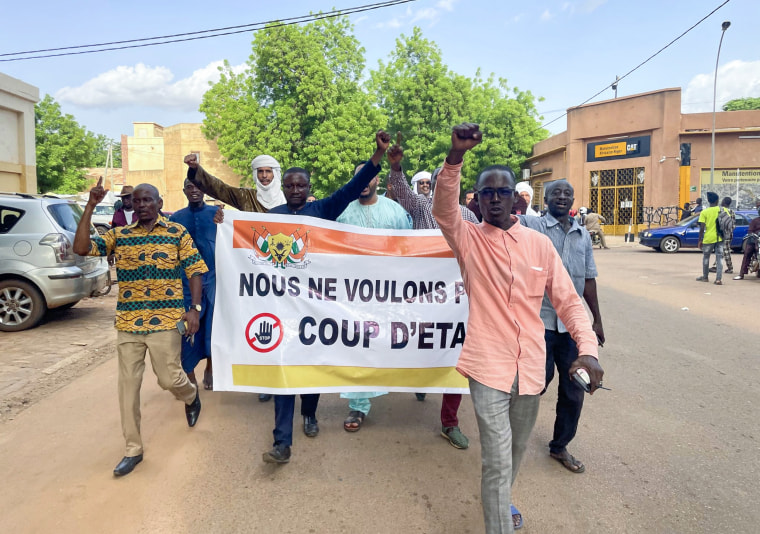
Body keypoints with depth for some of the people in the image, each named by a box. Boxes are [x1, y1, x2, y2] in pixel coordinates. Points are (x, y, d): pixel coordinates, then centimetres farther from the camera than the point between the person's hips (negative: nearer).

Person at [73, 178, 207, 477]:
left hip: (165, 319, -3)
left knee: (169, 378, 1)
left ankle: (191, 396, 38)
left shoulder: (177, 232, 0)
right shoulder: (118, 235, 7)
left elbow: (195, 271, -1)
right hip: (127, 321, 3)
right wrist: (90, 207, -8)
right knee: (128, 386, 6)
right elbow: (81, 249, -4)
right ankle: (133, 449, 20)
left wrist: (195, 308, -10)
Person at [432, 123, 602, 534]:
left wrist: (587, 347, -14)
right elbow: (443, 209, -24)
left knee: (516, 450, 23)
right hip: (489, 366, -4)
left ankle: (500, 501, 51)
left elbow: (568, 300, 2)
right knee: (497, 460, -6)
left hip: (531, 366, 4)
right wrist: (455, 155, -39)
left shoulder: (540, 244, 3)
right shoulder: (467, 239, -4)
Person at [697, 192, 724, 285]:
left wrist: (700, 240, -2)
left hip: (708, 238, -2)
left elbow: (702, 228, -9)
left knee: (706, 257, 14)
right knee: (719, 258, 3)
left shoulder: (704, 212, -6)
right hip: (720, 238, 2)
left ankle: (705, 277, 24)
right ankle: (719, 279, -4)